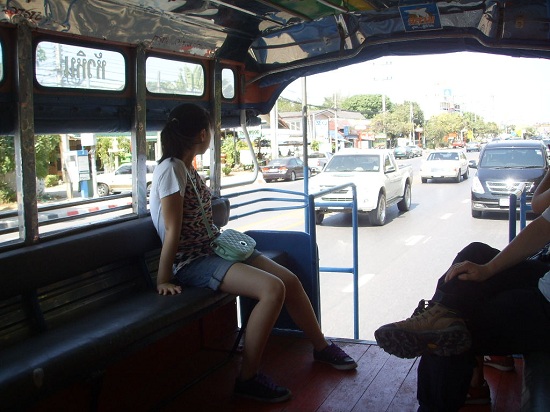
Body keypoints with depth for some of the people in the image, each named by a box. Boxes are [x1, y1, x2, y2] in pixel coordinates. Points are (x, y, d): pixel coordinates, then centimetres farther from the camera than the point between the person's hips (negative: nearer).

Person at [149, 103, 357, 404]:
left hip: (213, 249, 9)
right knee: (273, 289, -25)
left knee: (290, 280, 4)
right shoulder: (172, 169, -16)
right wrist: (163, 280, -17)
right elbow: (172, 231, -19)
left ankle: (320, 347, 25)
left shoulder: (188, 168, 13)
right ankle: (247, 378, -13)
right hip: (191, 263, -9)